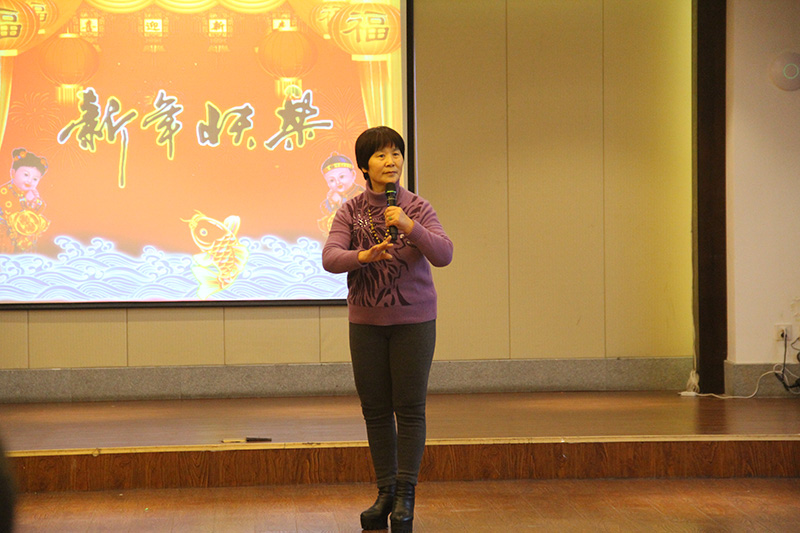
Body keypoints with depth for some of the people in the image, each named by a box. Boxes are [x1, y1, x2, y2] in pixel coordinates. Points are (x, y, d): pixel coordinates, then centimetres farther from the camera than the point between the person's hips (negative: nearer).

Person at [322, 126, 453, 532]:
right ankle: (385, 492, 17)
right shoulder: (350, 212, -2)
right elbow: (330, 258, -15)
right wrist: (363, 256, -34)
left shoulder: (418, 209, -5)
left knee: (409, 408, -2)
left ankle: (405, 495, 5)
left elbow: (443, 255, -18)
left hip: (413, 320, -2)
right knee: (375, 409, 7)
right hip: (366, 321, 2)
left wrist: (409, 226, -32)